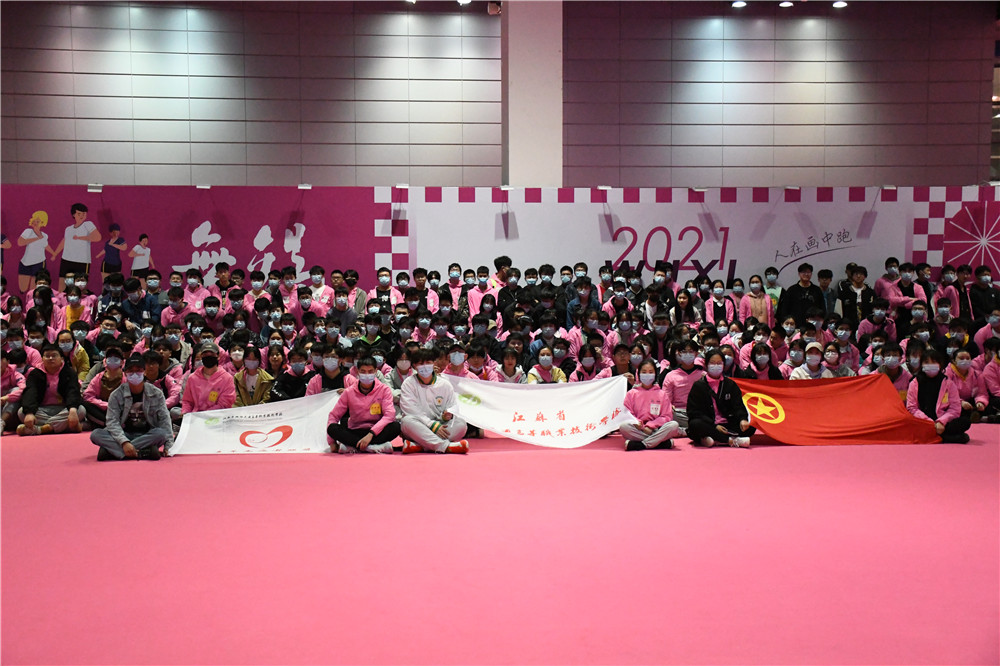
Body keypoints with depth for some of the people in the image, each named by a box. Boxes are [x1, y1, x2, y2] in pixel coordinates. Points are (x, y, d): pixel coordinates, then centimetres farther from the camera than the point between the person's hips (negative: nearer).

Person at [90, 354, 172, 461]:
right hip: (124, 435, 0)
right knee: (96, 434, -26)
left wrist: (169, 445, -13)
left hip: (147, 436, 0)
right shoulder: (116, 395, 0)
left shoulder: (156, 394, 3)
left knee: (161, 433, -33)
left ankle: (113, 450, -31)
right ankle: (142, 453, -41)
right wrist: (124, 442, -28)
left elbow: (164, 419, 0)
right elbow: (112, 422, -10)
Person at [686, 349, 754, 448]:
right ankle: (733, 440, -36)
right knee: (695, 424, -35)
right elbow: (694, 412, -4)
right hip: (707, 426, -3)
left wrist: (742, 419, -19)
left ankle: (713, 440, -33)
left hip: (726, 425, 3)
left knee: (751, 427, -21)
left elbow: (738, 406, 5)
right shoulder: (698, 386, 5)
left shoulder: (730, 384, 15)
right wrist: (714, 426, -17)